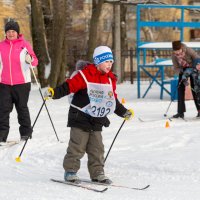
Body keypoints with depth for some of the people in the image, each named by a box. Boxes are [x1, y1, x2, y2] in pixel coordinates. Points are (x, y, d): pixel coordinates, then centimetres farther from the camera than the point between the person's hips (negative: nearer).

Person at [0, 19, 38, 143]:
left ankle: (26, 133, 14)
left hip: (22, 83, -3)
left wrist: (30, 60, -25)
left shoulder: (24, 44, -1)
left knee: (22, 108, 5)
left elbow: (35, 61, -6)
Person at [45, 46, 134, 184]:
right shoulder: (85, 75, -12)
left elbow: (113, 100, 21)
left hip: (97, 120, 6)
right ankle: (70, 171, 8)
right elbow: (69, 86, -18)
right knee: (77, 146, -3)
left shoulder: (110, 80, 9)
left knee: (97, 148, 7)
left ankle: (97, 173, 13)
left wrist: (124, 112, 24)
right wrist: (54, 93, -30)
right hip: (80, 117, -6)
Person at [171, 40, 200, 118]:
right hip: (182, 70, 3)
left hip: (192, 69, -3)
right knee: (180, 88, -7)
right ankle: (181, 112, -5)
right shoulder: (173, 55, -20)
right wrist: (182, 73, -32)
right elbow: (176, 68, -13)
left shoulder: (189, 51, -29)